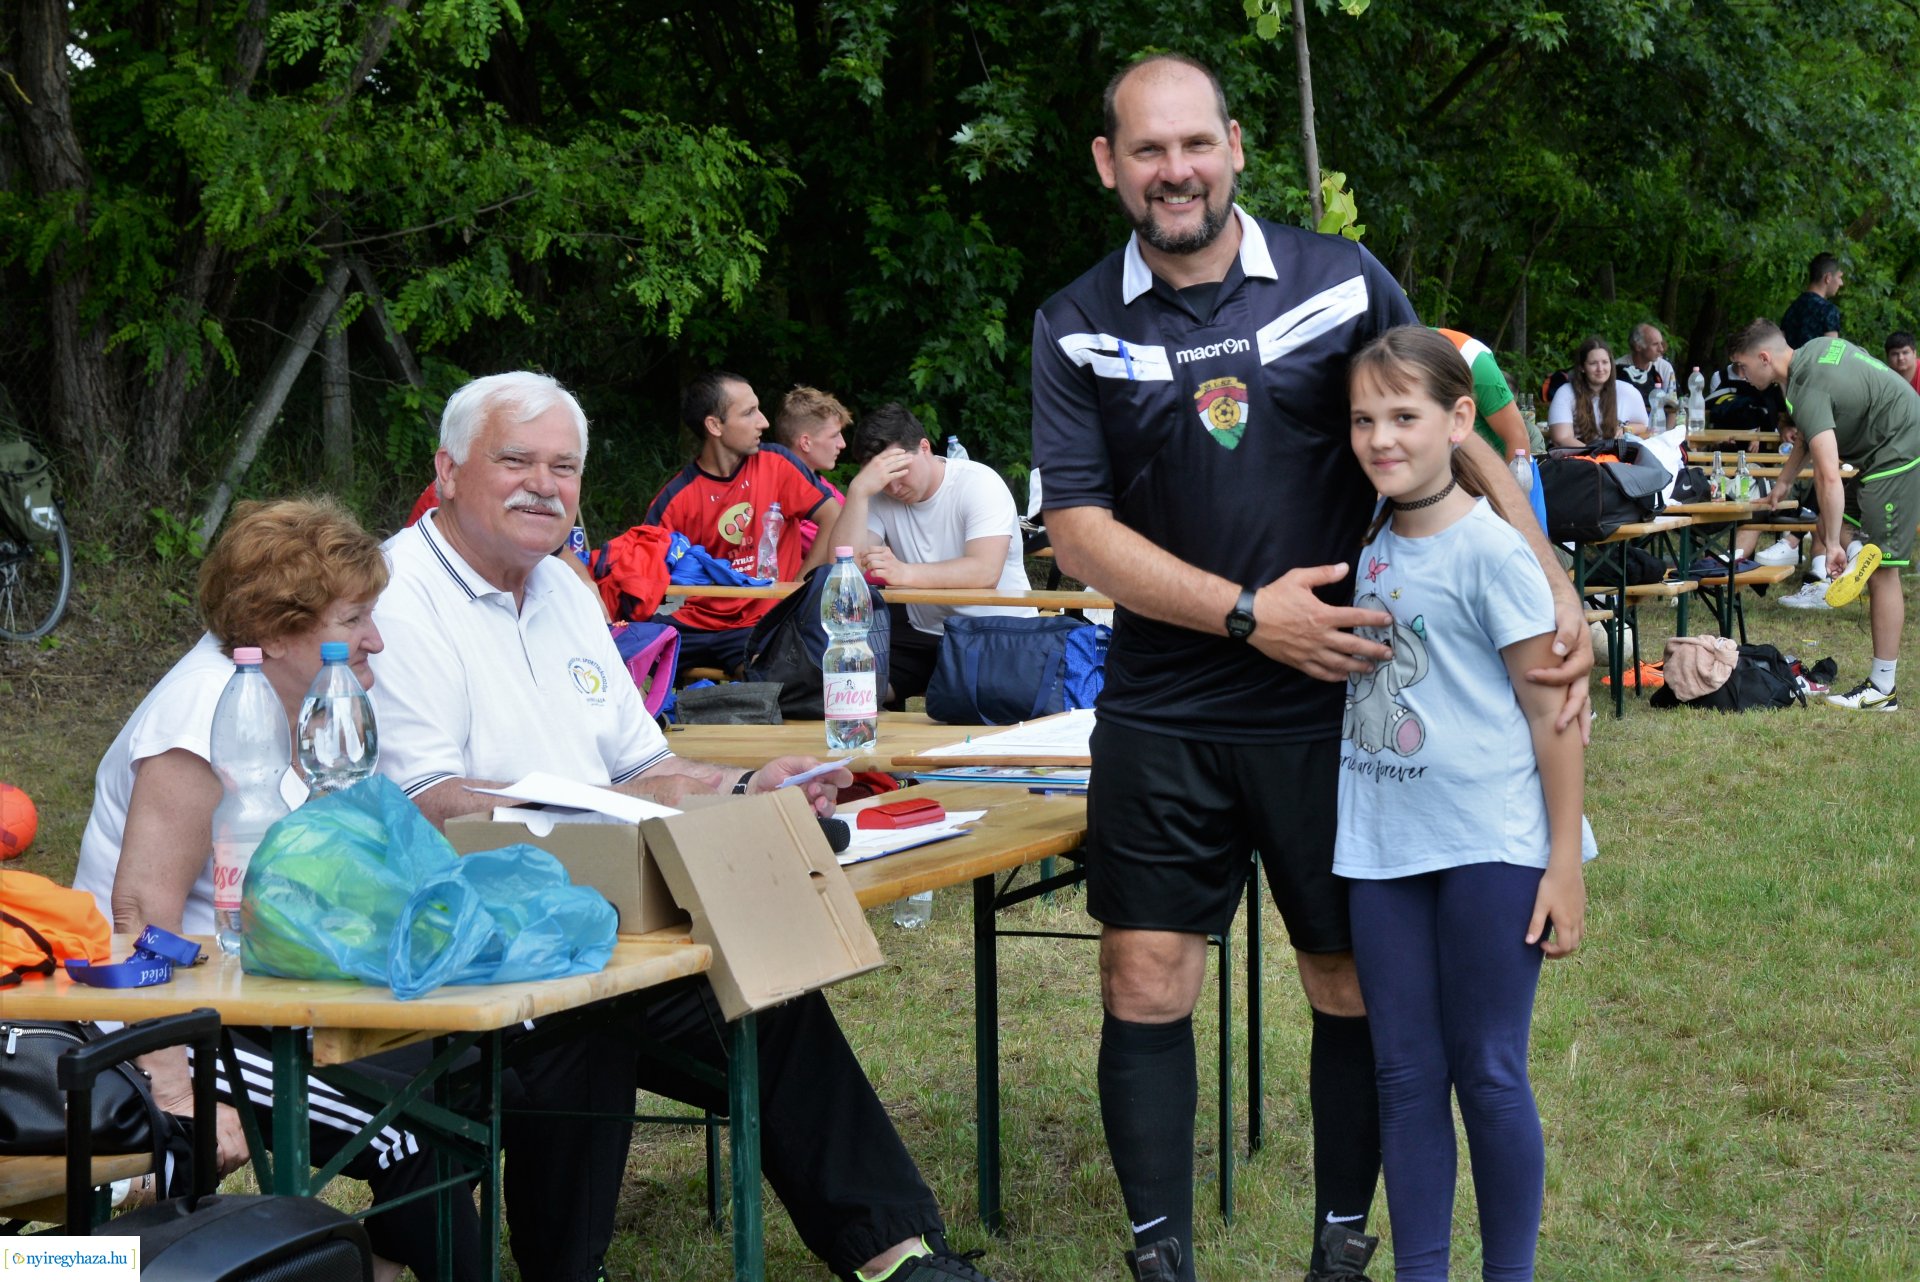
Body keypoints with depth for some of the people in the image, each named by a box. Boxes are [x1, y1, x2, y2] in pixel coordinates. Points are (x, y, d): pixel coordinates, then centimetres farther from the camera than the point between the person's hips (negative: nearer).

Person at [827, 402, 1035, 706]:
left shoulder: (980, 483, -10)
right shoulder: (879, 497, 2)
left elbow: (985, 572, -25)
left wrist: (905, 573, -37)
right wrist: (858, 490, -21)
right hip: (923, 638, 4)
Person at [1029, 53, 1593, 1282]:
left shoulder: (1344, 282, -2)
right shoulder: (1078, 330, 0)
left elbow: (1456, 442, 2)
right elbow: (1080, 529, -4)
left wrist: (1555, 591, -11)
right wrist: (1248, 613, -15)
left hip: (1333, 707, 0)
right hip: (1164, 719, 0)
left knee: (1354, 985, 8)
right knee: (1146, 988, -1)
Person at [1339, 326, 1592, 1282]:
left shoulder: (1488, 548, -11)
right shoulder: (1367, 545, 6)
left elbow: (1551, 709, -9)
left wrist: (1565, 863, -10)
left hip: (1488, 846, -5)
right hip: (1384, 846, 5)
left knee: (1488, 1075, 2)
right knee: (1405, 1076, 9)